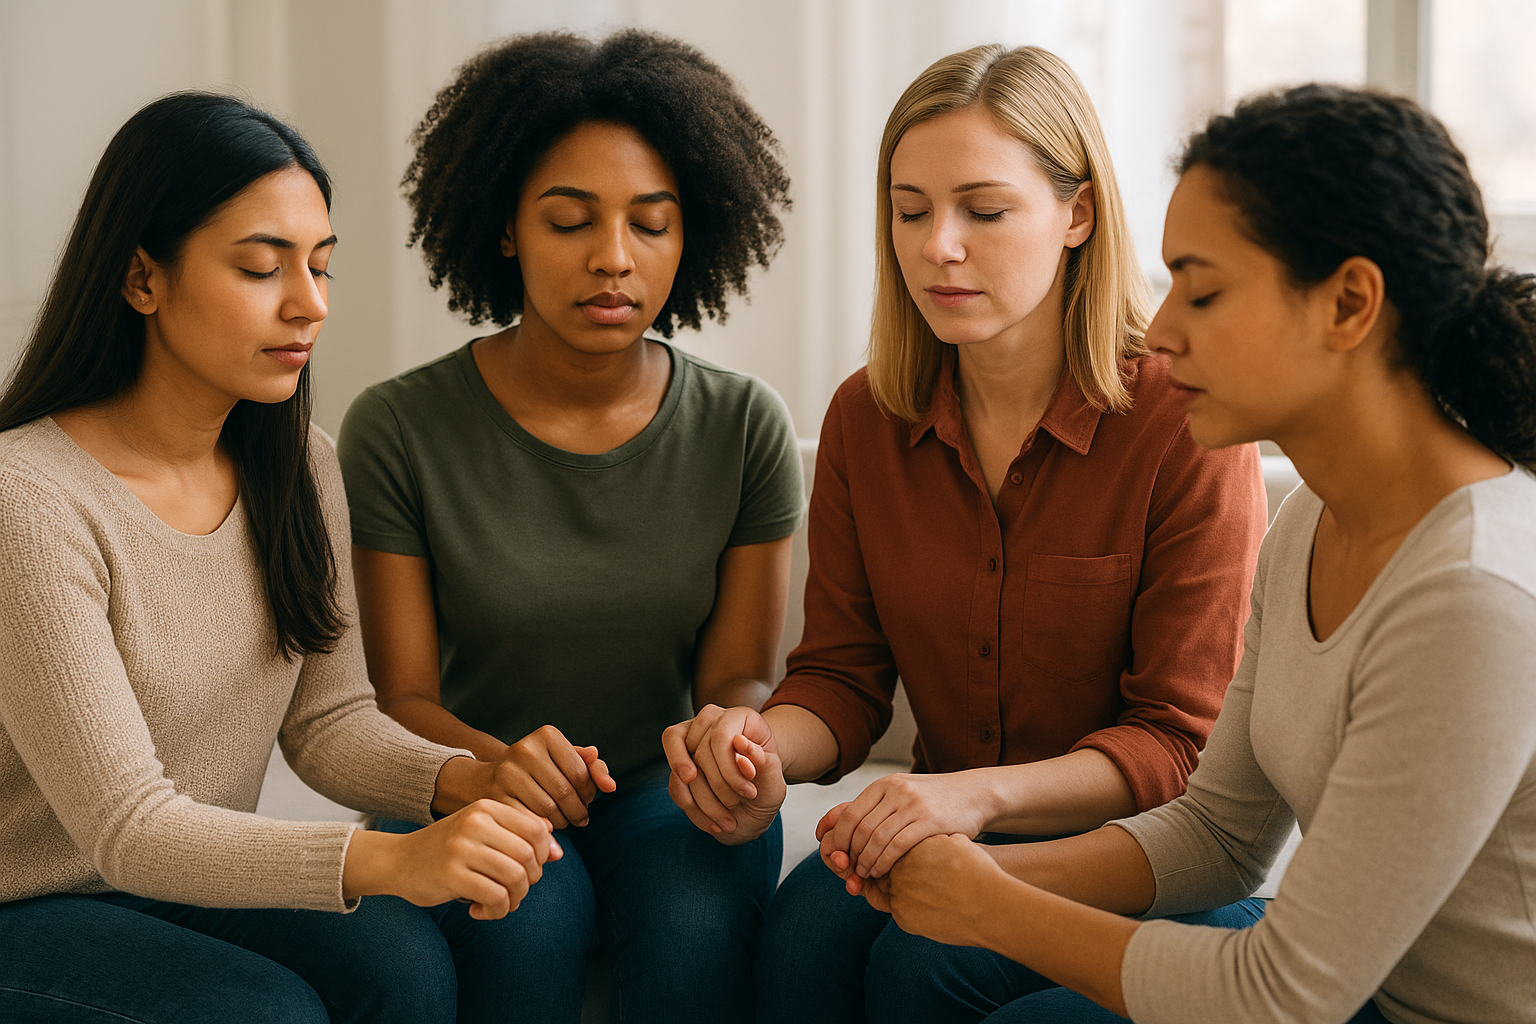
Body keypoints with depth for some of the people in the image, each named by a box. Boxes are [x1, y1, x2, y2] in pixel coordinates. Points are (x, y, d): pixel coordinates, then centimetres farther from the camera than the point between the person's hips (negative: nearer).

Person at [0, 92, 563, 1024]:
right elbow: (125, 827, -27)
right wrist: (388, 860, -41)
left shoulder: (301, 467, -1)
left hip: (200, 884, 6)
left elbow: (326, 718, 2)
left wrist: (460, 779, -20)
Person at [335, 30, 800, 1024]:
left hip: (660, 791, 1)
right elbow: (404, 697, -6)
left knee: (697, 915, -31)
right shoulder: (398, 431, -8)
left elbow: (740, 674, -2)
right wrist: (489, 760, -30)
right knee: (532, 915, -32)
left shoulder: (745, 427, -4)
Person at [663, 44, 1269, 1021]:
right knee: (806, 929, -26)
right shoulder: (864, 419, 2)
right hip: (951, 831, 4)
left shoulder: (1184, 421, -14)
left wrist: (978, 793, -30)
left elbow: (1184, 741, -14)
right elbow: (844, 673, 4)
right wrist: (770, 743, -20)